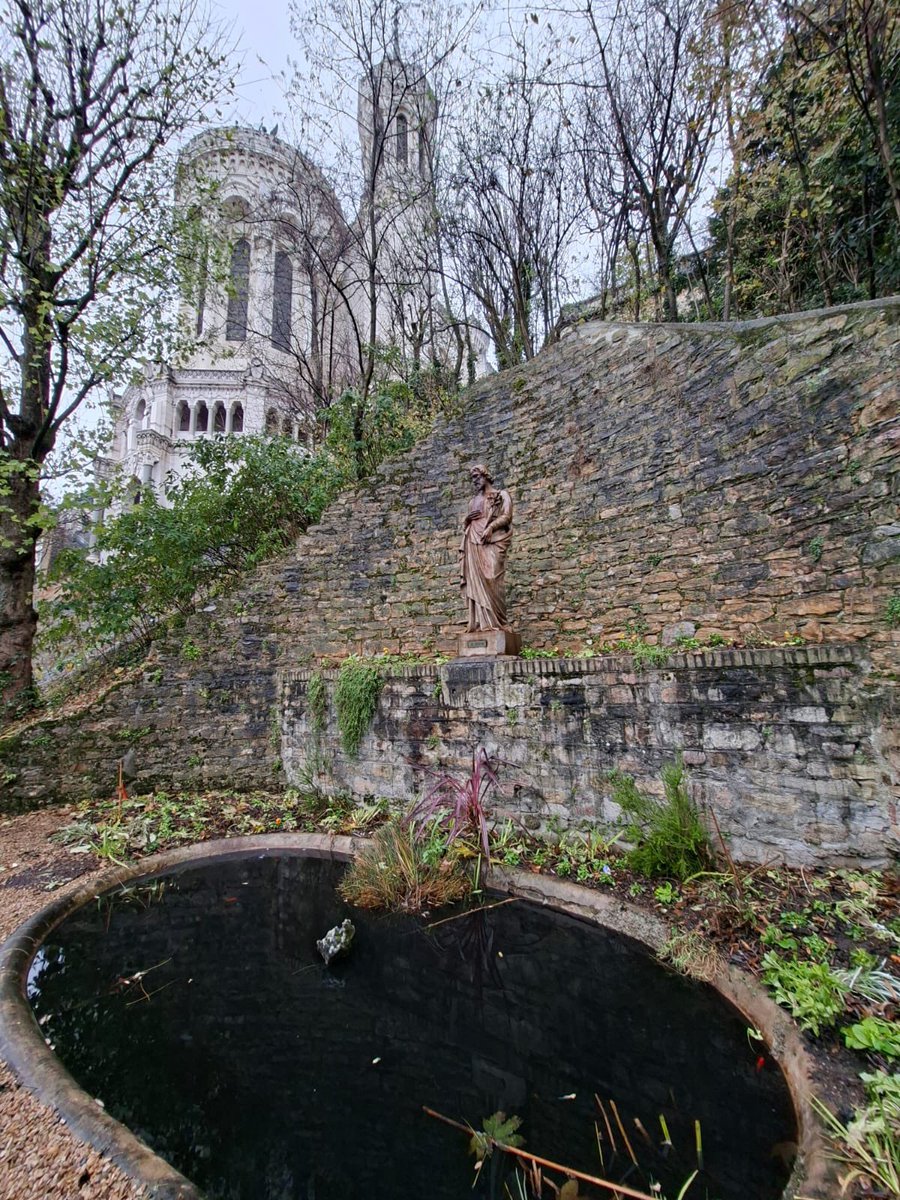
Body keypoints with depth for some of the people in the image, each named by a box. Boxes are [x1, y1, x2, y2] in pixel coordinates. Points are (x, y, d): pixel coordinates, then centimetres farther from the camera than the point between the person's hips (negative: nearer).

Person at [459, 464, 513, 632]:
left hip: (492, 542, -5)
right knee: (475, 581, -6)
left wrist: (490, 527, -18)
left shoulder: (501, 495, 12)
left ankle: (496, 622, -14)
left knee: (491, 580, -16)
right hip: (474, 544, 5)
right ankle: (480, 622, -9)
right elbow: (465, 525, 28)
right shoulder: (473, 501, 28)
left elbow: (506, 516, -2)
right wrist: (467, 518, 5)